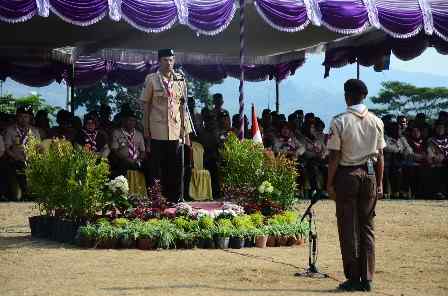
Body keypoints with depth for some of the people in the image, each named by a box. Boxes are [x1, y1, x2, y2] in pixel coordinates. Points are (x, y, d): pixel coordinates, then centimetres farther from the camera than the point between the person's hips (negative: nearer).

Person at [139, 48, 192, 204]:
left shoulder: (180, 80, 8)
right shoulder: (152, 79, 0)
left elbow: (182, 106, 10)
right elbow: (146, 105, 2)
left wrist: (185, 130, 7)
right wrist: (146, 128, -2)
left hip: (175, 130, 3)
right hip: (158, 130, -2)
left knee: (175, 166, 4)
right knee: (157, 166, 1)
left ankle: (174, 199, 12)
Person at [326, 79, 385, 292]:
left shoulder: (340, 122, -9)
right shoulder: (376, 122, 3)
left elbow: (334, 157, -9)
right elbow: (380, 156, 5)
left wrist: (330, 183, -2)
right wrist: (379, 183, 11)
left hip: (347, 175, -3)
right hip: (369, 175, 4)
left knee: (348, 228, 3)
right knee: (367, 227, 9)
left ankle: (353, 279, 4)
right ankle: (367, 279, 8)